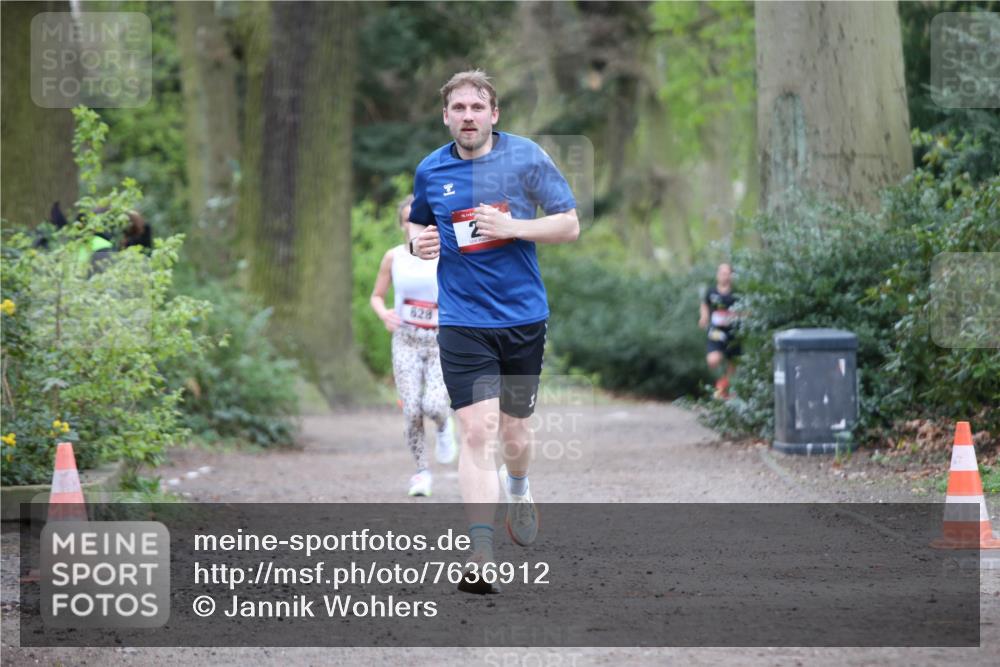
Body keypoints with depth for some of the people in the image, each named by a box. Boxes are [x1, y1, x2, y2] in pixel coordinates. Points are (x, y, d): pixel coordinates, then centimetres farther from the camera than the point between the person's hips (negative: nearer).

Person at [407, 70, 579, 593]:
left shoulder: (526, 157, -3)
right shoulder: (431, 171, 3)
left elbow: (570, 224, -2)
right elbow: (418, 223, 22)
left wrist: (512, 227, -16)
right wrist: (418, 242, -2)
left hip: (524, 318, 0)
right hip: (462, 320, 0)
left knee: (515, 435, 10)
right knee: (478, 431, -15)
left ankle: (517, 488, 47)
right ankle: (480, 556, -18)